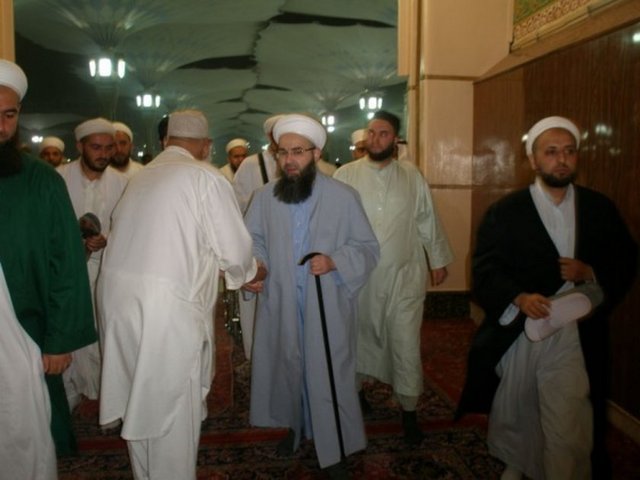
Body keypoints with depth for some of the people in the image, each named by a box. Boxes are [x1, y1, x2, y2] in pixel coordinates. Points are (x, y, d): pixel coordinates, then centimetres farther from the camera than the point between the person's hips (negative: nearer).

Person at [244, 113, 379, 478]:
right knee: (287, 367, 16)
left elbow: (368, 248, -4)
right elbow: (253, 240, 9)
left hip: (328, 306, -3)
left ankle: (334, 449, 20)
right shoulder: (265, 196, 0)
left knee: (328, 375, 3)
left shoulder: (343, 196, -8)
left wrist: (334, 261, -21)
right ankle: (295, 427, 39)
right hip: (280, 304, 3)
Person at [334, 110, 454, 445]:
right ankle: (355, 389, 39)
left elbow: (427, 220, 11)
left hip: (404, 275, 1)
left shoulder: (411, 176, 5)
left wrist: (439, 260, 13)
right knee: (358, 338, 15)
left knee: (406, 344, 3)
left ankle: (409, 410, 18)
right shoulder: (345, 175, -1)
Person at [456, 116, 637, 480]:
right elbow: (485, 269, -7)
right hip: (516, 333, 0)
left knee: (570, 430, -5)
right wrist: (518, 298, -24)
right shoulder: (505, 212, -1)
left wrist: (592, 273, -12)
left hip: (574, 337, 0)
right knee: (514, 413, 19)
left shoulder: (601, 209, 6)